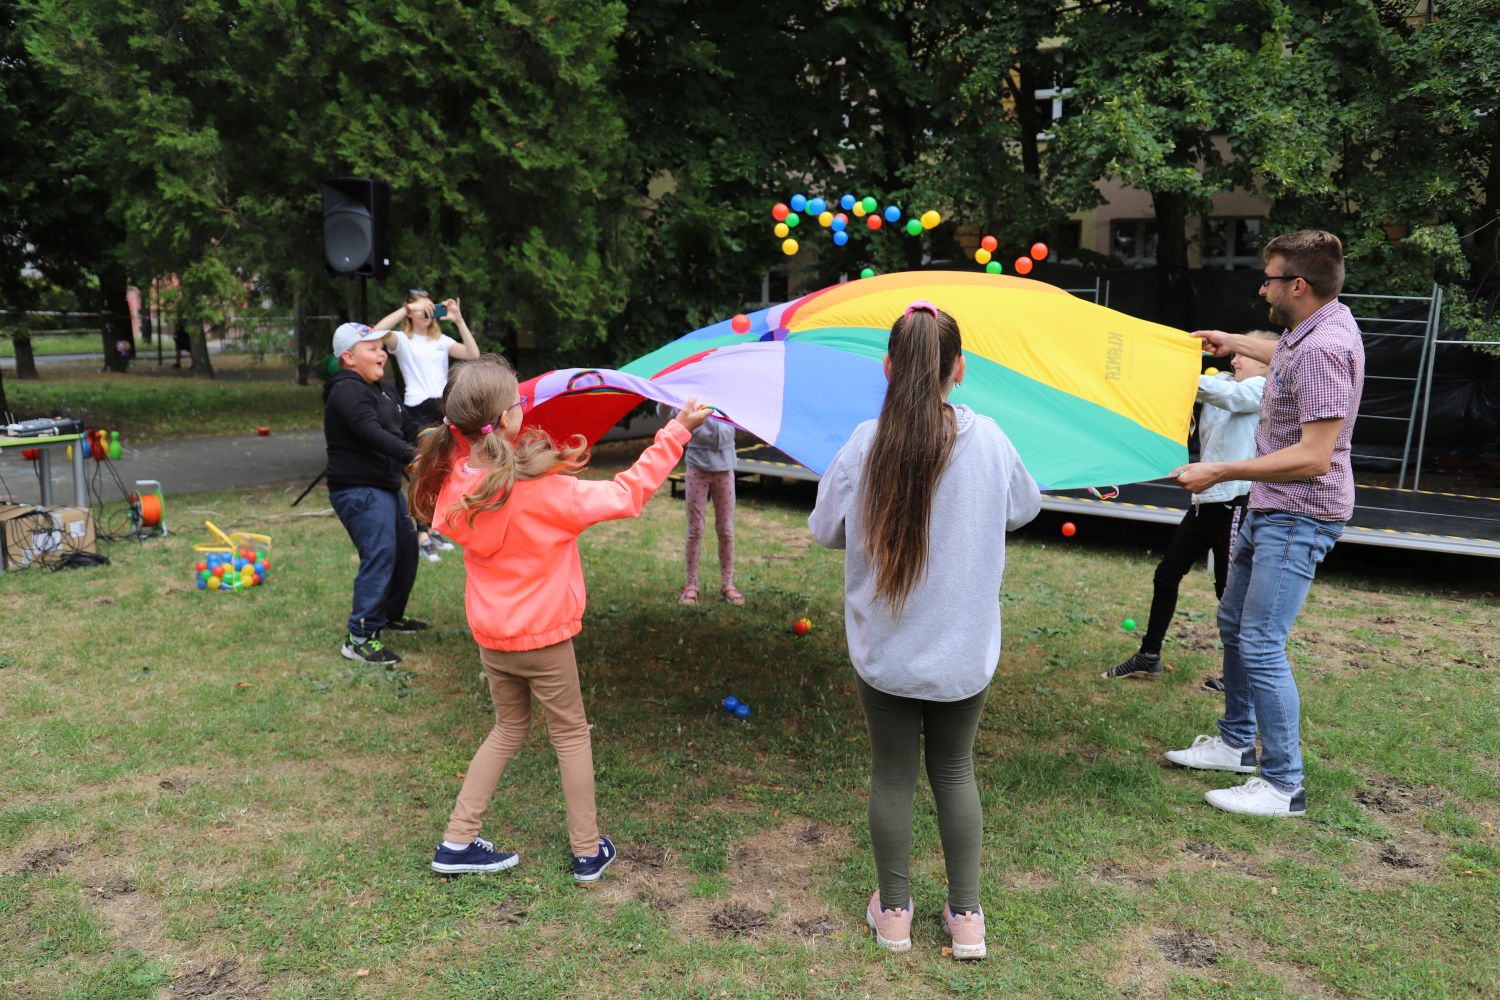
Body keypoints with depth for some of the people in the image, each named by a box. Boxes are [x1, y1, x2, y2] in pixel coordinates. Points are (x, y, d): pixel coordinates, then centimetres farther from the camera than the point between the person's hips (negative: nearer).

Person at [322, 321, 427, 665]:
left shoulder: (373, 388, 16)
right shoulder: (347, 391, -17)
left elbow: (393, 427, 27)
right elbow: (372, 433, -31)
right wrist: (411, 455, -40)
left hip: (385, 486, 11)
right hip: (359, 491, -11)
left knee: (406, 547, 16)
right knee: (380, 555, -17)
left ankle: (391, 614, 33)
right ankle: (360, 637, -13)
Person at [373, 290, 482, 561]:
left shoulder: (442, 340, 15)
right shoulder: (402, 340, 3)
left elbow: (473, 355, 1)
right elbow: (377, 332, -19)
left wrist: (459, 320, -3)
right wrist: (406, 310, -16)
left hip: (444, 409, 5)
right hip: (418, 412, -5)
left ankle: (434, 530, 20)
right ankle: (422, 535, -9)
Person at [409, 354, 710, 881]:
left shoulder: (454, 485, -11)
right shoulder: (543, 491, -27)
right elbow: (626, 494, -20)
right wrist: (677, 431, -14)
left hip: (490, 635, 5)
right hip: (543, 637, -5)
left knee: (508, 728, 24)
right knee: (571, 735, 13)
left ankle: (457, 841, 25)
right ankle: (589, 852, 24)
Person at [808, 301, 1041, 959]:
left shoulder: (865, 443, -14)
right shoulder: (987, 438, -11)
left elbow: (825, 530, -1)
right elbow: (1024, 509, 8)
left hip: (883, 650, -1)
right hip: (965, 650, 1)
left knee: (892, 773, 15)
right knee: (954, 770, 18)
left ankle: (894, 912, 28)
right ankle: (966, 917, 26)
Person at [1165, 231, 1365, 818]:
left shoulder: (1322, 349, -24)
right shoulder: (1322, 323, 7)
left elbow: (1315, 456, -28)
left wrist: (1219, 472, -25)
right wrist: (1239, 344, 36)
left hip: (1299, 517, -11)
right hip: (1270, 508, 11)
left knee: (1261, 646, -9)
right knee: (1234, 623, 19)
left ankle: (1283, 786, 3)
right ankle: (1236, 743, 34)